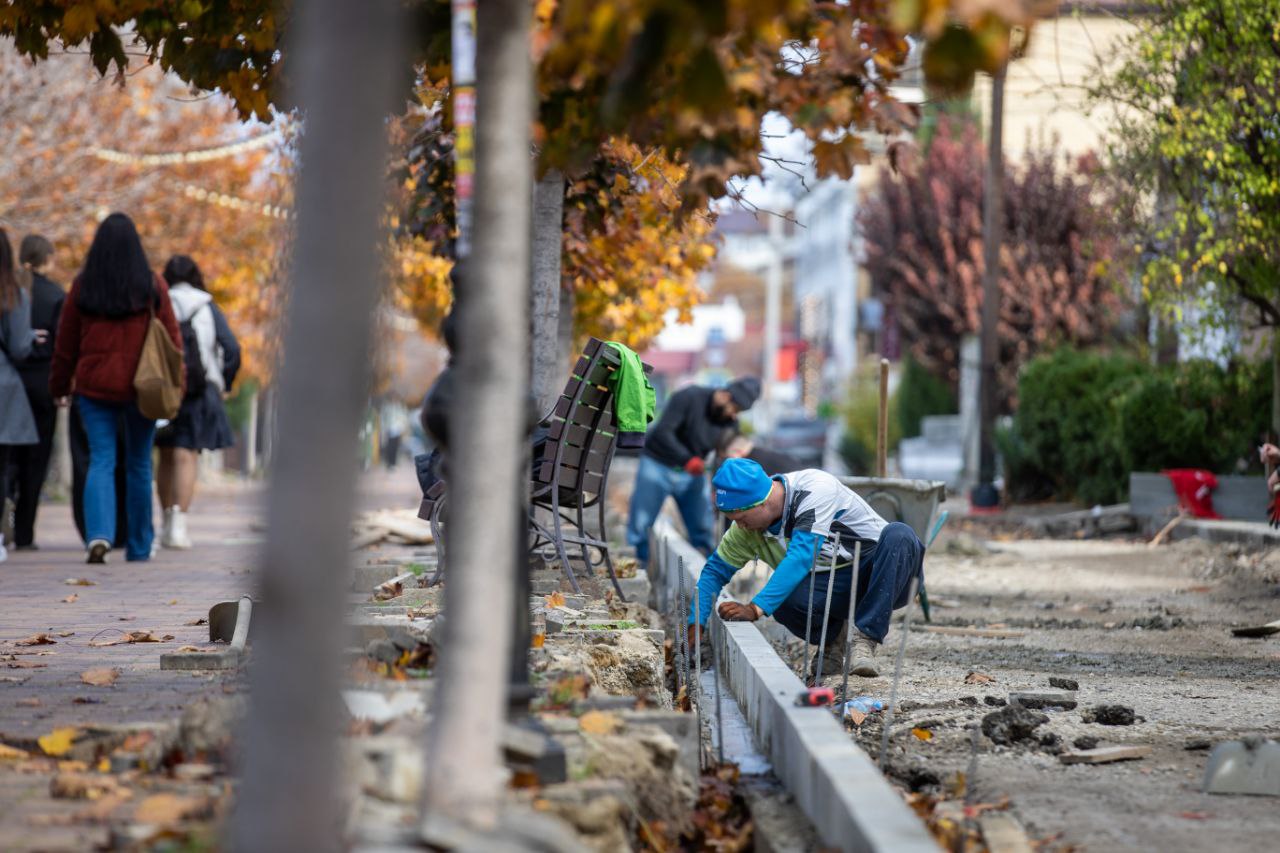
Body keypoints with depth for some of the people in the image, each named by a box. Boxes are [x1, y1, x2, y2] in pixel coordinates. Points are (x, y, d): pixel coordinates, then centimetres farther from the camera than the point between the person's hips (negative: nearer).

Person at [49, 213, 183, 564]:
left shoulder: (82, 286, 0)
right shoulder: (153, 286, -3)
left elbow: (66, 341, 6)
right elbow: (171, 338, -2)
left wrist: (60, 387, 16)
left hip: (95, 386, 0)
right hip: (141, 387, 0)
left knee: (101, 462, 0)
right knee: (138, 464, 12)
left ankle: (99, 535, -21)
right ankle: (139, 545, 20)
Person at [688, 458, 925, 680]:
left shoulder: (815, 489, -25)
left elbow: (802, 557, -35)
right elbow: (716, 570, 7)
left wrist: (756, 608, -41)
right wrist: (695, 624, -5)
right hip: (832, 589, 4)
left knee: (899, 535, -37)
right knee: (783, 600, -29)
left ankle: (864, 639, -31)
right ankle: (835, 636, 1)